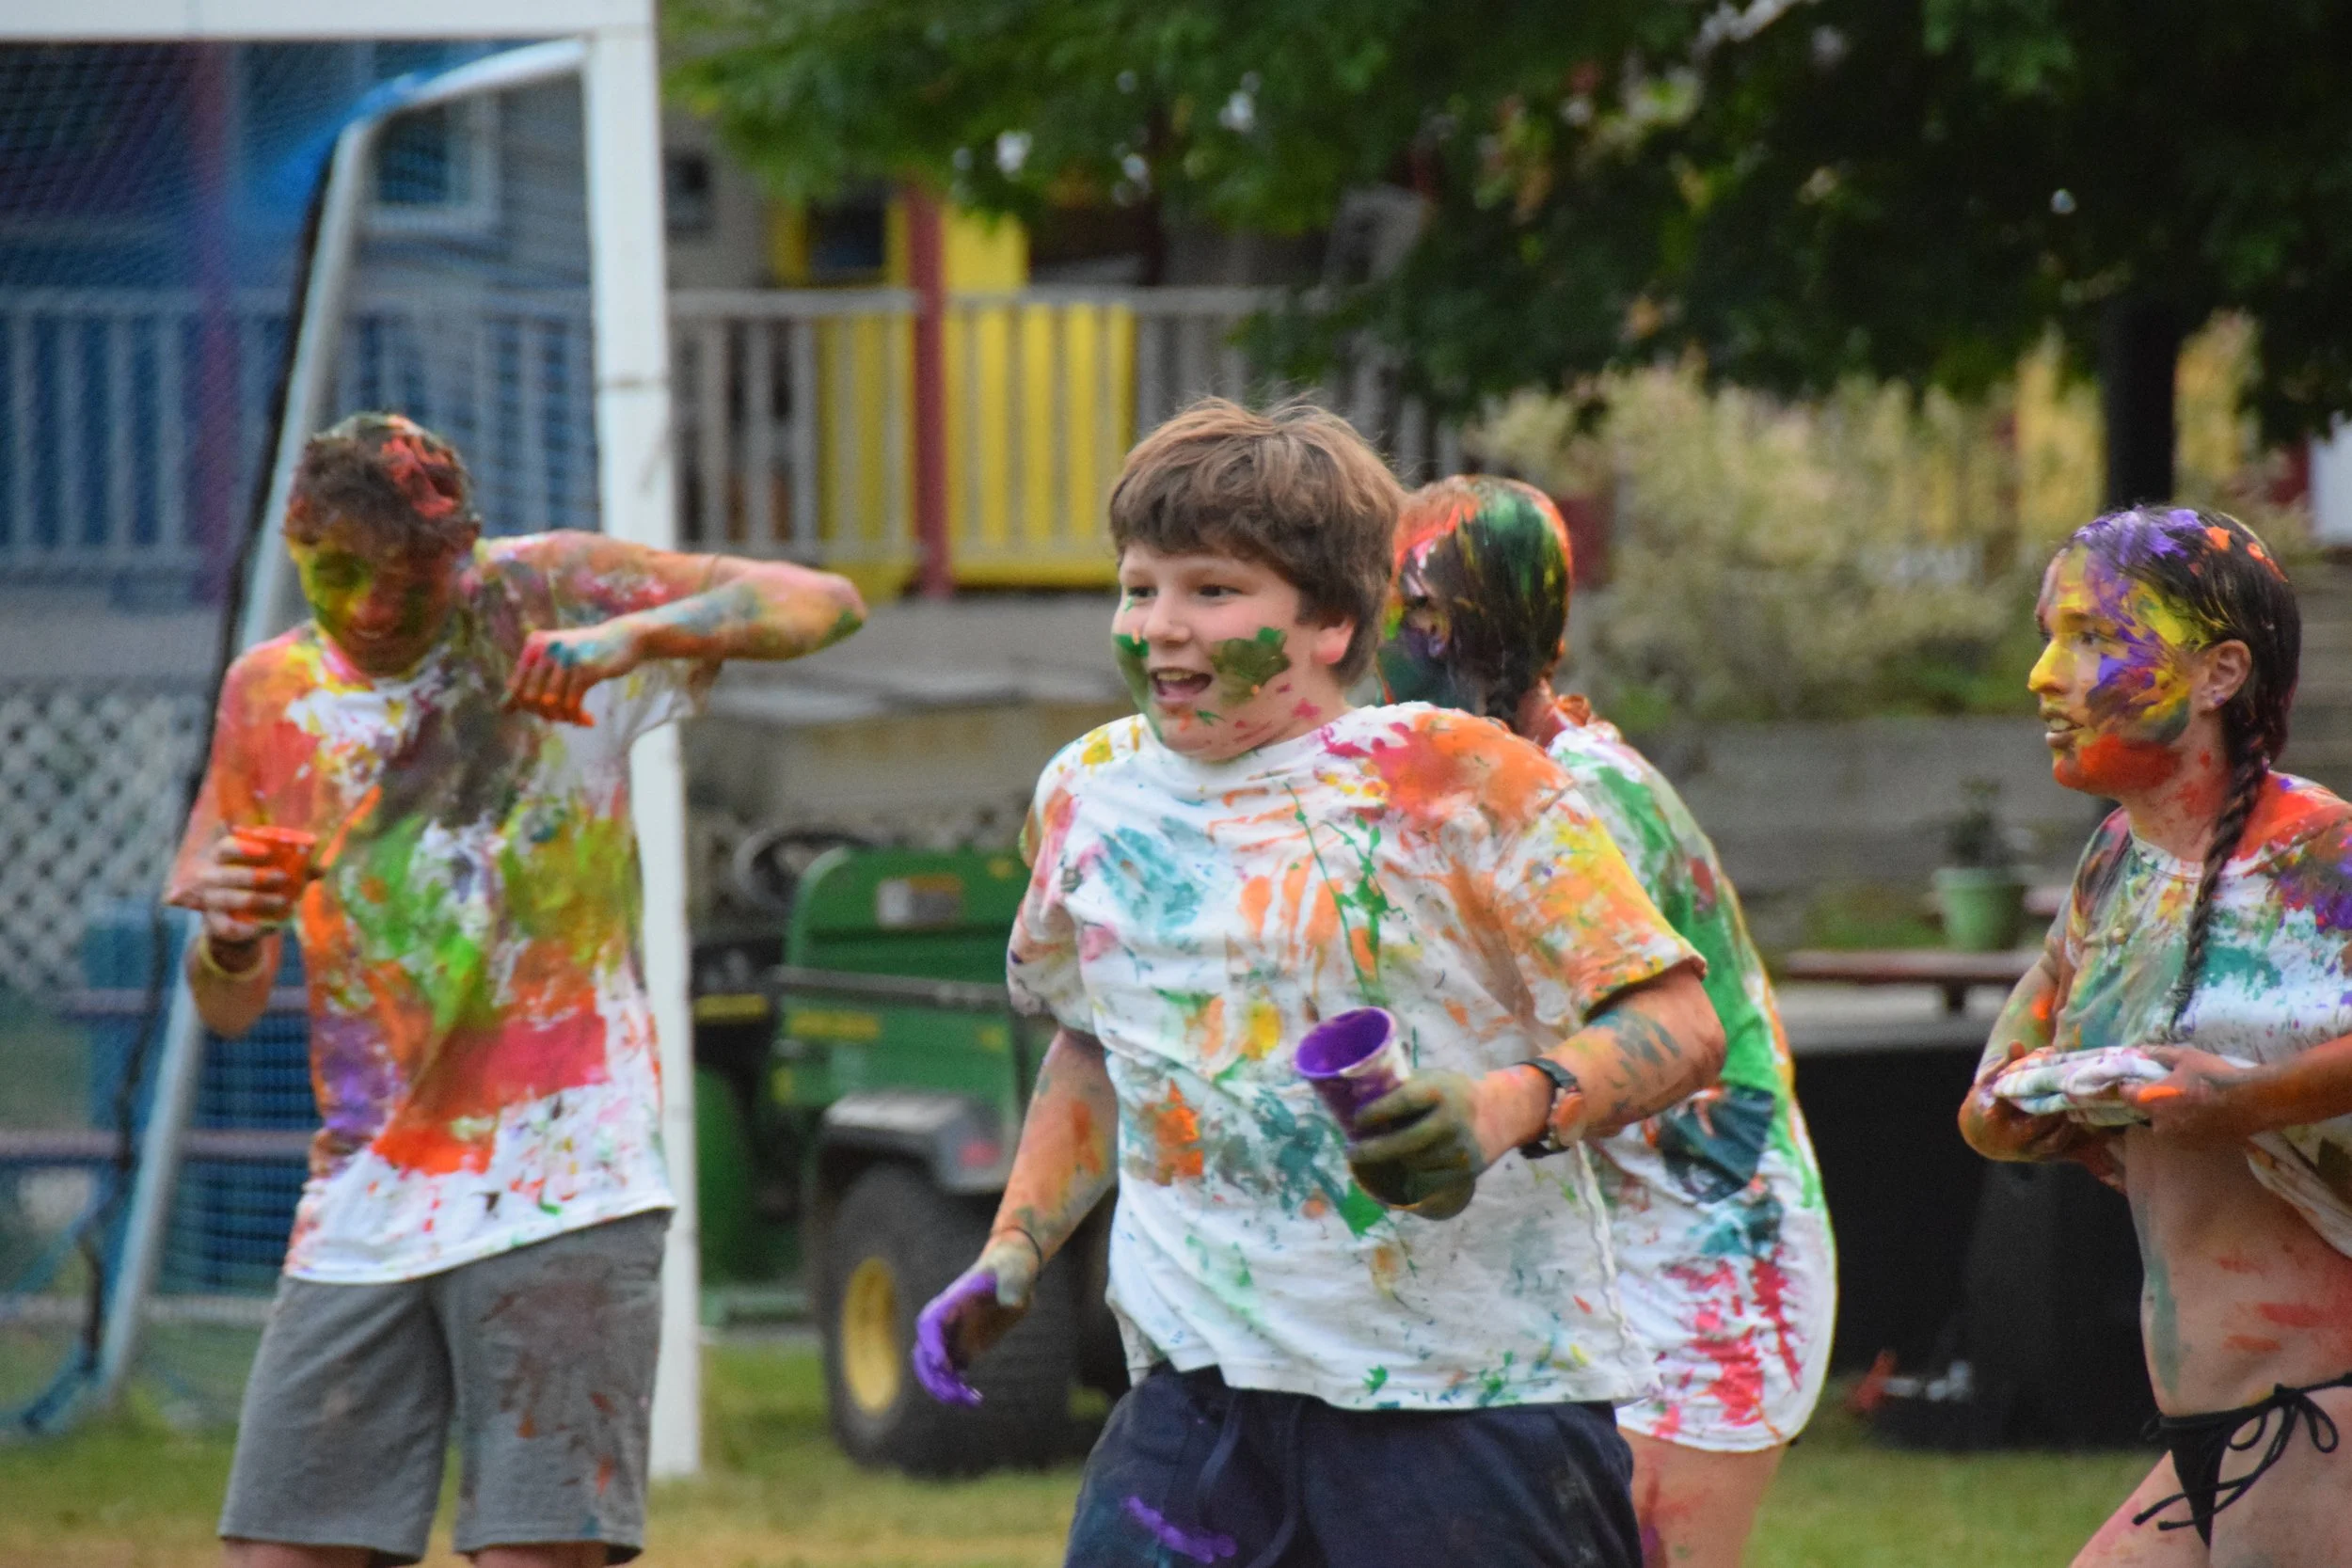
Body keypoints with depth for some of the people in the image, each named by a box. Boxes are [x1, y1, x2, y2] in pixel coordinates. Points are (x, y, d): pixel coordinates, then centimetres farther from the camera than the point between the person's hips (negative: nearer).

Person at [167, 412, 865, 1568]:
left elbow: (824, 604, -8)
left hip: (559, 1187, -4)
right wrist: (227, 940, -12)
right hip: (364, 1206, 4)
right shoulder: (272, 694, 9)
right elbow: (227, 1009, 12)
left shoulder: (542, 599, -2)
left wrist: (638, 635, -25)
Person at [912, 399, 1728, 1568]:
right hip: (1203, 1396, 4)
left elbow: (1677, 1028, -8)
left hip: (1479, 1394, -4)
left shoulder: (1457, 782, -6)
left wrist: (1506, 1109, -26)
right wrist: (1014, 1251, 16)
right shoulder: (1093, 793, 10)